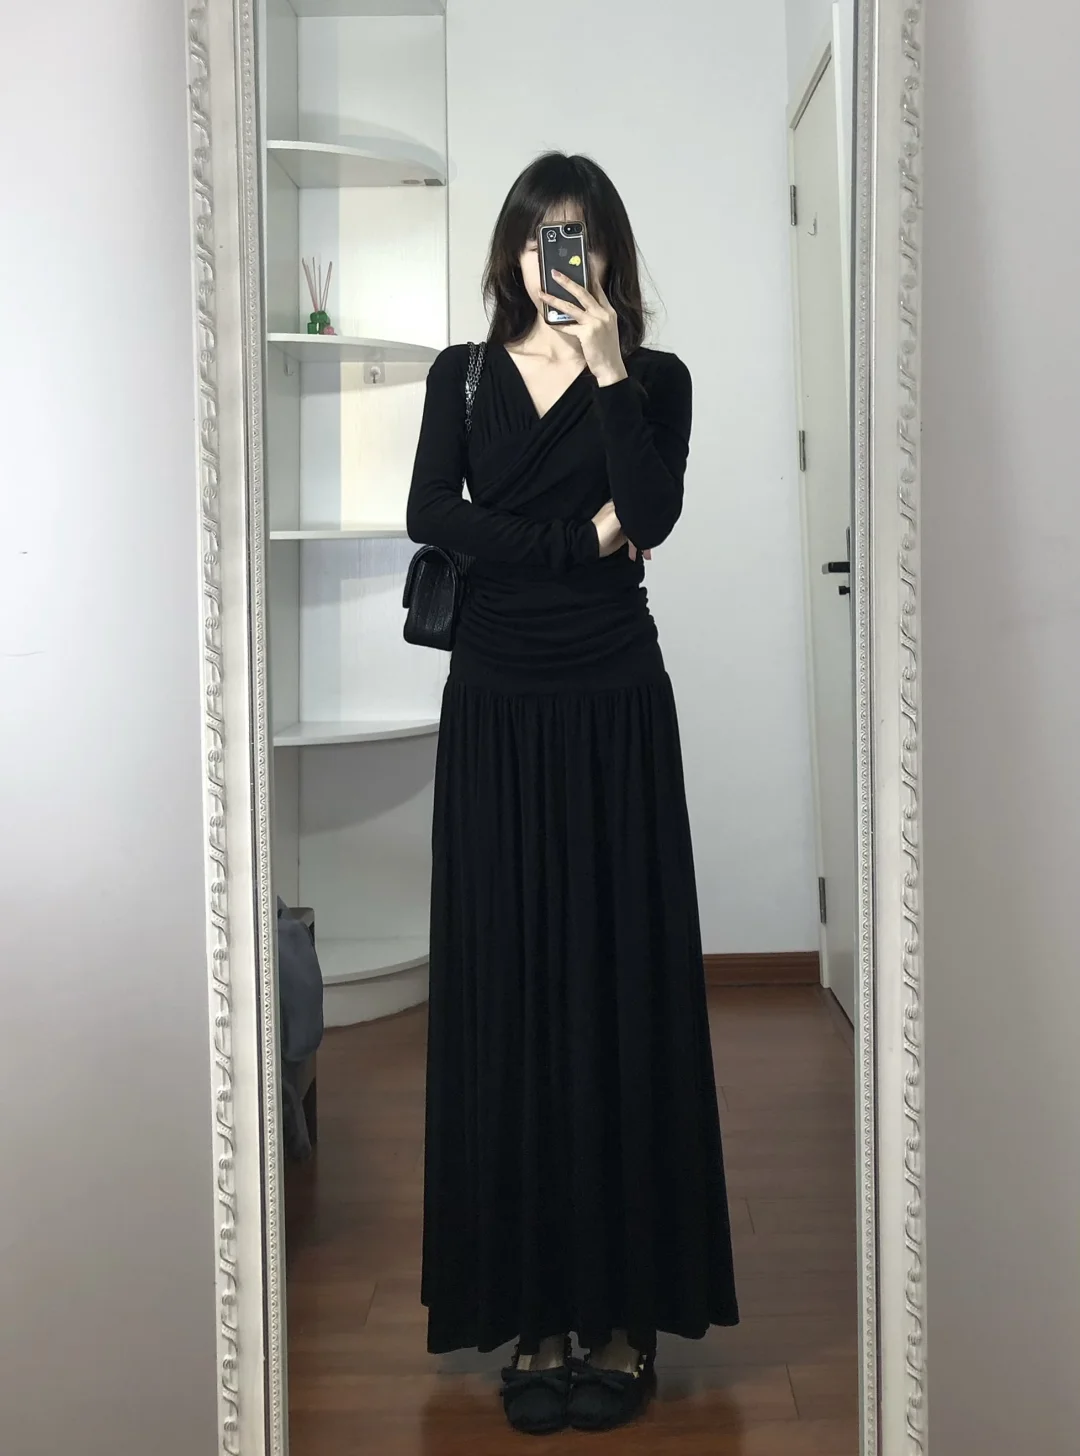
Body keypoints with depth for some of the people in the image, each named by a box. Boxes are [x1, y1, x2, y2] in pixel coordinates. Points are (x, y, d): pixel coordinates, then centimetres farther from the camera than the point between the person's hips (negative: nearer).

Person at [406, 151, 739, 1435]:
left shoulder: (655, 380, 7)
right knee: (506, 990, 0)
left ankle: (626, 1309, 7)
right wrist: (579, 538, -9)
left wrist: (606, 367, -12)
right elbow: (428, 515, -4)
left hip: (613, 706, -1)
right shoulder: (465, 375, 11)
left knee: (623, 984, -2)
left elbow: (654, 514, -11)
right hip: (496, 706, 2)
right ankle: (534, 1311, 7)